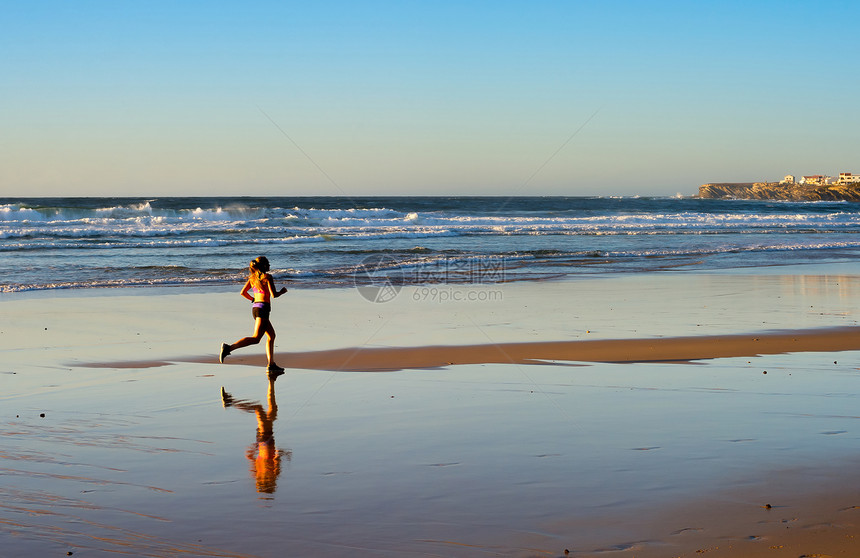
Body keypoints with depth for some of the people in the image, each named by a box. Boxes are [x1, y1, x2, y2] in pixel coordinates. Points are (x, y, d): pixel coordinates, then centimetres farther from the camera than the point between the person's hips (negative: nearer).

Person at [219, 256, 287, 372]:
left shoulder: (252, 278, 11)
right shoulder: (267, 277, -9)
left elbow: (243, 292, 9)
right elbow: (274, 295, -14)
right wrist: (282, 291, 6)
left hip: (255, 307, 9)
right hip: (263, 308, -9)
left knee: (271, 335, 16)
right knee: (256, 338, -13)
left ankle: (271, 364, 14)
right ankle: (229, 348, -25)